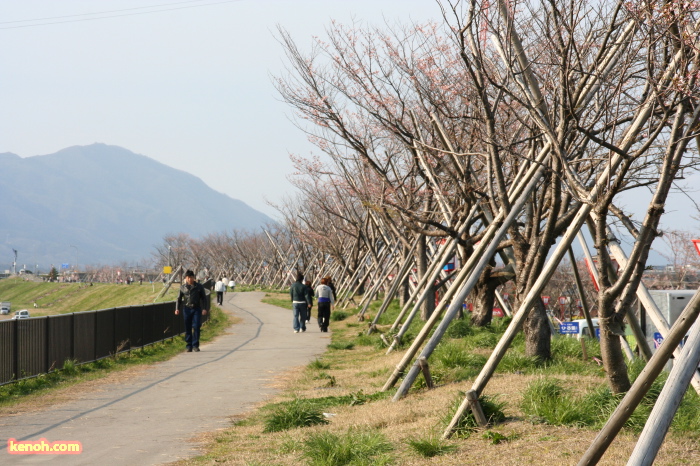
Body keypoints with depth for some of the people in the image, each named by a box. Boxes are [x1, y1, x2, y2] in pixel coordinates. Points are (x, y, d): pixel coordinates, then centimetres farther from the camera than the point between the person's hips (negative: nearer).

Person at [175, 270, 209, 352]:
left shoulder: (199, 287, 4)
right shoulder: (183, 287, 7)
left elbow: (204, 298, 7)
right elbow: (179, 298, 13)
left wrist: (205, 308, -3)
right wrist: (177, 309, 2)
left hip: (197, 309, -1)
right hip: (187, 309, 1)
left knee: (196, 327, -10)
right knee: (188, 329, 2)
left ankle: (195, 345, -3)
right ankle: (189, 346, 7)